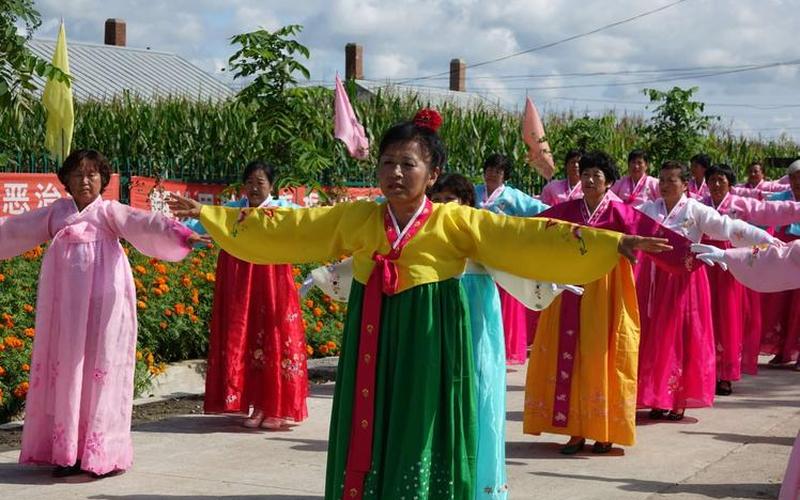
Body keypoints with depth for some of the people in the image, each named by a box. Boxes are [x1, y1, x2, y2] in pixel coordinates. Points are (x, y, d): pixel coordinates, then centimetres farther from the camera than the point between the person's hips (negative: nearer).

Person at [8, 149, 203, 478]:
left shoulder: (109, 212, 2)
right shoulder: (55, 213, 14)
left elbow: (144, 224, -13)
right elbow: (14, 229, 19)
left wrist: (180, 234, -29)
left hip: (101, 303, -4)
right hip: (65, 305, 4)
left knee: (99, 369, -3)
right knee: (64, 368, 5)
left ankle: (101, 453, 2)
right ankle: (67, 451, 12)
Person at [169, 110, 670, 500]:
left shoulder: (456, 222, -5)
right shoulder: (354, 218, 5)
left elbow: (525, 236, -12)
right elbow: (285, 227, 10)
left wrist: (612, 242, -21)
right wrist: (208, 214, 11)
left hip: (427, 352, -3)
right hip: (373, 348, 3)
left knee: (418, 438, 1)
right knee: (369, 439, 7)